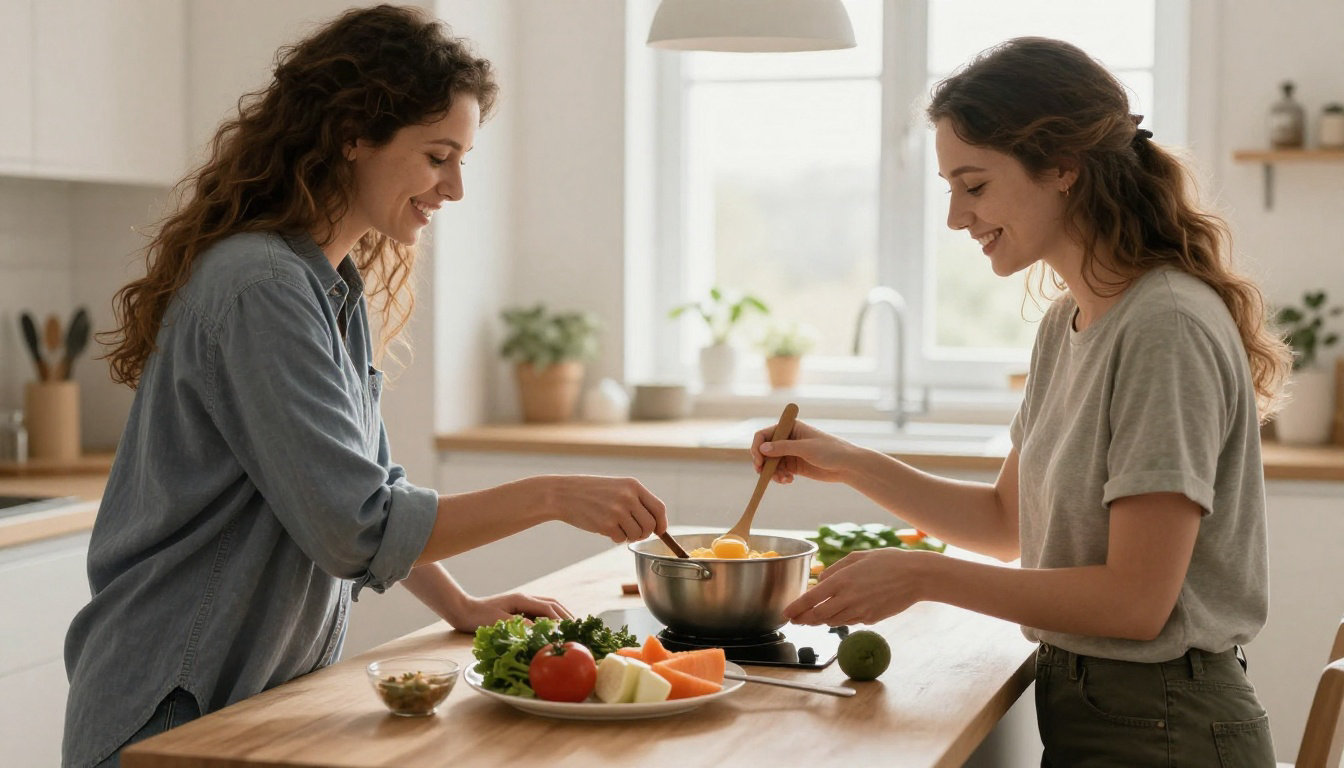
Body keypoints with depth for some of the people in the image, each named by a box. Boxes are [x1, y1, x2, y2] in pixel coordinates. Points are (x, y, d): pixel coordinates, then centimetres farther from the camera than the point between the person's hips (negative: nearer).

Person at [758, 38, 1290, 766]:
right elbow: (1007, 520, 18)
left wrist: (922, 575, -18)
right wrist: (847, 464, 8)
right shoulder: (1064, 323, 9)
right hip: (1074, 705, 8)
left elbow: (1136, 599, -21)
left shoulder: (1168, 329, -20)